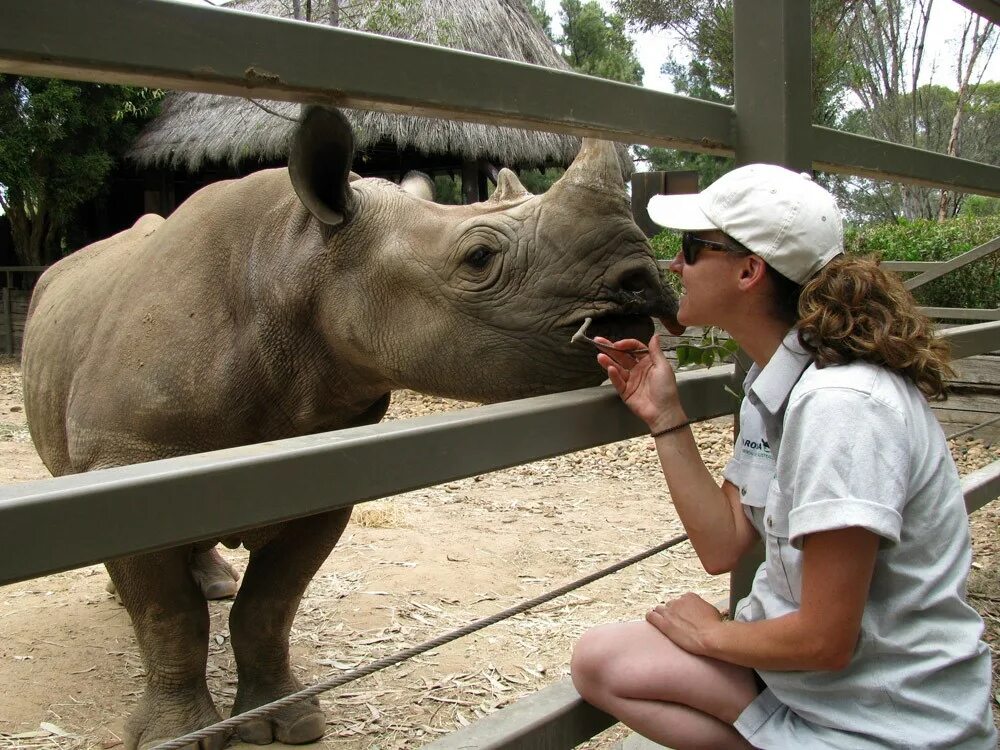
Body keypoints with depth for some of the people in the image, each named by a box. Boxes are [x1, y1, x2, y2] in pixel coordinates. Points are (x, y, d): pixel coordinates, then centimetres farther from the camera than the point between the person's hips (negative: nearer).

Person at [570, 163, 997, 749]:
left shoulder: (842, 404, -26)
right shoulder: (772, 383, 3)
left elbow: (825, 640, -23)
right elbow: (723, 547, 2)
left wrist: (709, 635, -5)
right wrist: (665, 416, -3)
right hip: (799, 648, 8)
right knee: (600, 661, -2)